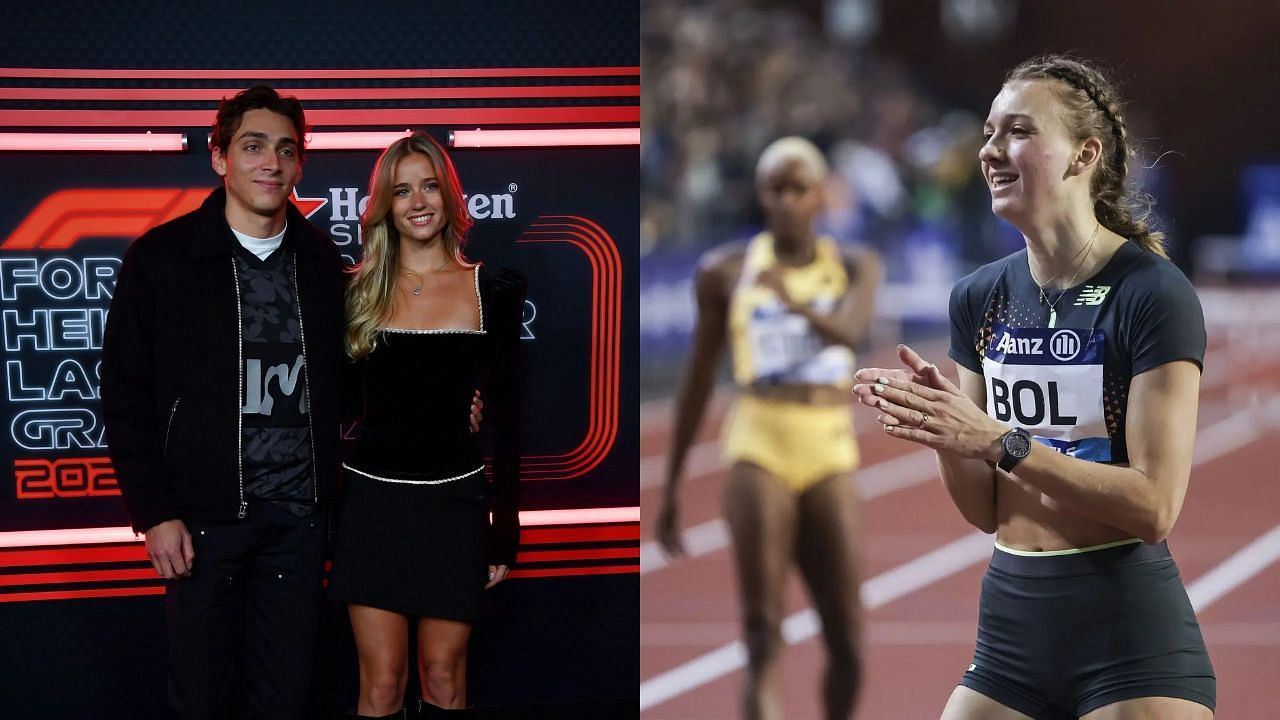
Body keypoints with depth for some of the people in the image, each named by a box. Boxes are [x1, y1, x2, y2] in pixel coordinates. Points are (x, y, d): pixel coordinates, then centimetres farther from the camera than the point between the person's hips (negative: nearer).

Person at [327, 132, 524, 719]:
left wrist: (505, 527, 2)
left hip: (453, 502, 0)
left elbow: (504, 416, 4)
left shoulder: (491, 290, 2)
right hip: (372, 500, 0)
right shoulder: (357, 291, 4)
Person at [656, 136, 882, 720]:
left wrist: (797, 304, -37)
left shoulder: (854, 267, 7)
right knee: (764, 639, -13)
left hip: (830, 459, 2)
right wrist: (670, 485, 13)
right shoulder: (726, 271, 5)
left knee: (847, 646, 2)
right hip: (757, 453, -2)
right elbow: (698, 379, 12)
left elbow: (851, 330, -15)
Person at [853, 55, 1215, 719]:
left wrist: (997, 441, -22)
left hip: (1131, 638, -6)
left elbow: (1155, 506, -17)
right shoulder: (980, 297, 7)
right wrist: (942, 431, -10)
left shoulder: (1153, 295, -12)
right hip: (1011, 626, 6)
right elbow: (987, 511, 10)